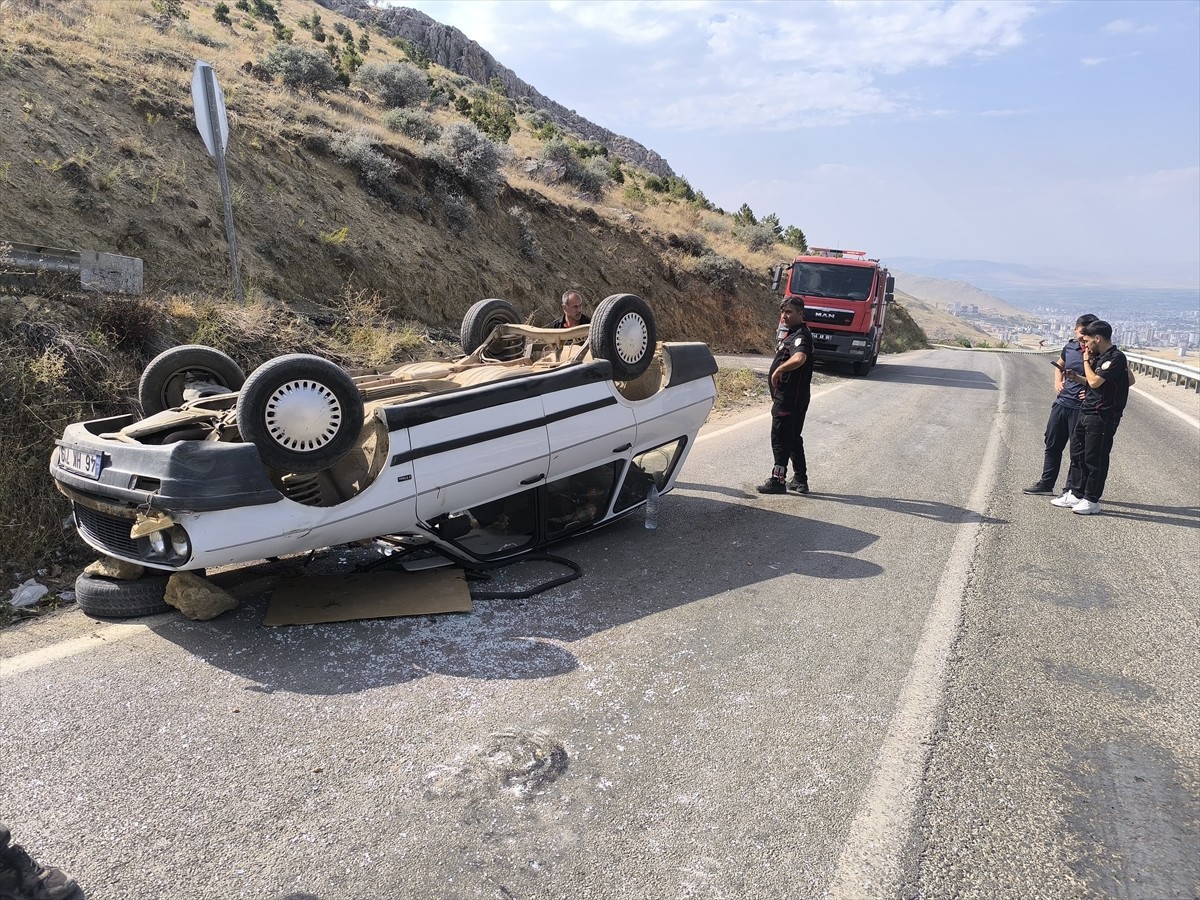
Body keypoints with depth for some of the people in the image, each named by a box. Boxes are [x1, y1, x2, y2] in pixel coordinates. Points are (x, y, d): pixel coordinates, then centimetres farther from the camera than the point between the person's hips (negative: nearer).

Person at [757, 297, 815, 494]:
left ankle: (778, 480, 0)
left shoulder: (801, 336, -16)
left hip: (790, 398, -11)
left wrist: (779, 369, -26)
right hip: (786, 396, 11)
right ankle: (800, 480, 22)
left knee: (780, 437, -6)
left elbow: (799, 359, -38)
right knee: (792, 437, 15)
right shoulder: (791, 334, 17)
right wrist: (776, 393, 25)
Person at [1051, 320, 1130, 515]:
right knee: (1077, 453, 13)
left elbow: (1095, 381, -21)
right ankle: (1075, 494, 22)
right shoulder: (1099, 357, 13)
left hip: (1102, 417, -9)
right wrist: (1076, 378, 5)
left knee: (1094, 459, -2)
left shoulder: (1116, 358, -15)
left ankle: (1091, 500, 7)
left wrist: (1086, 361, -8)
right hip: (1086, 412, 9)